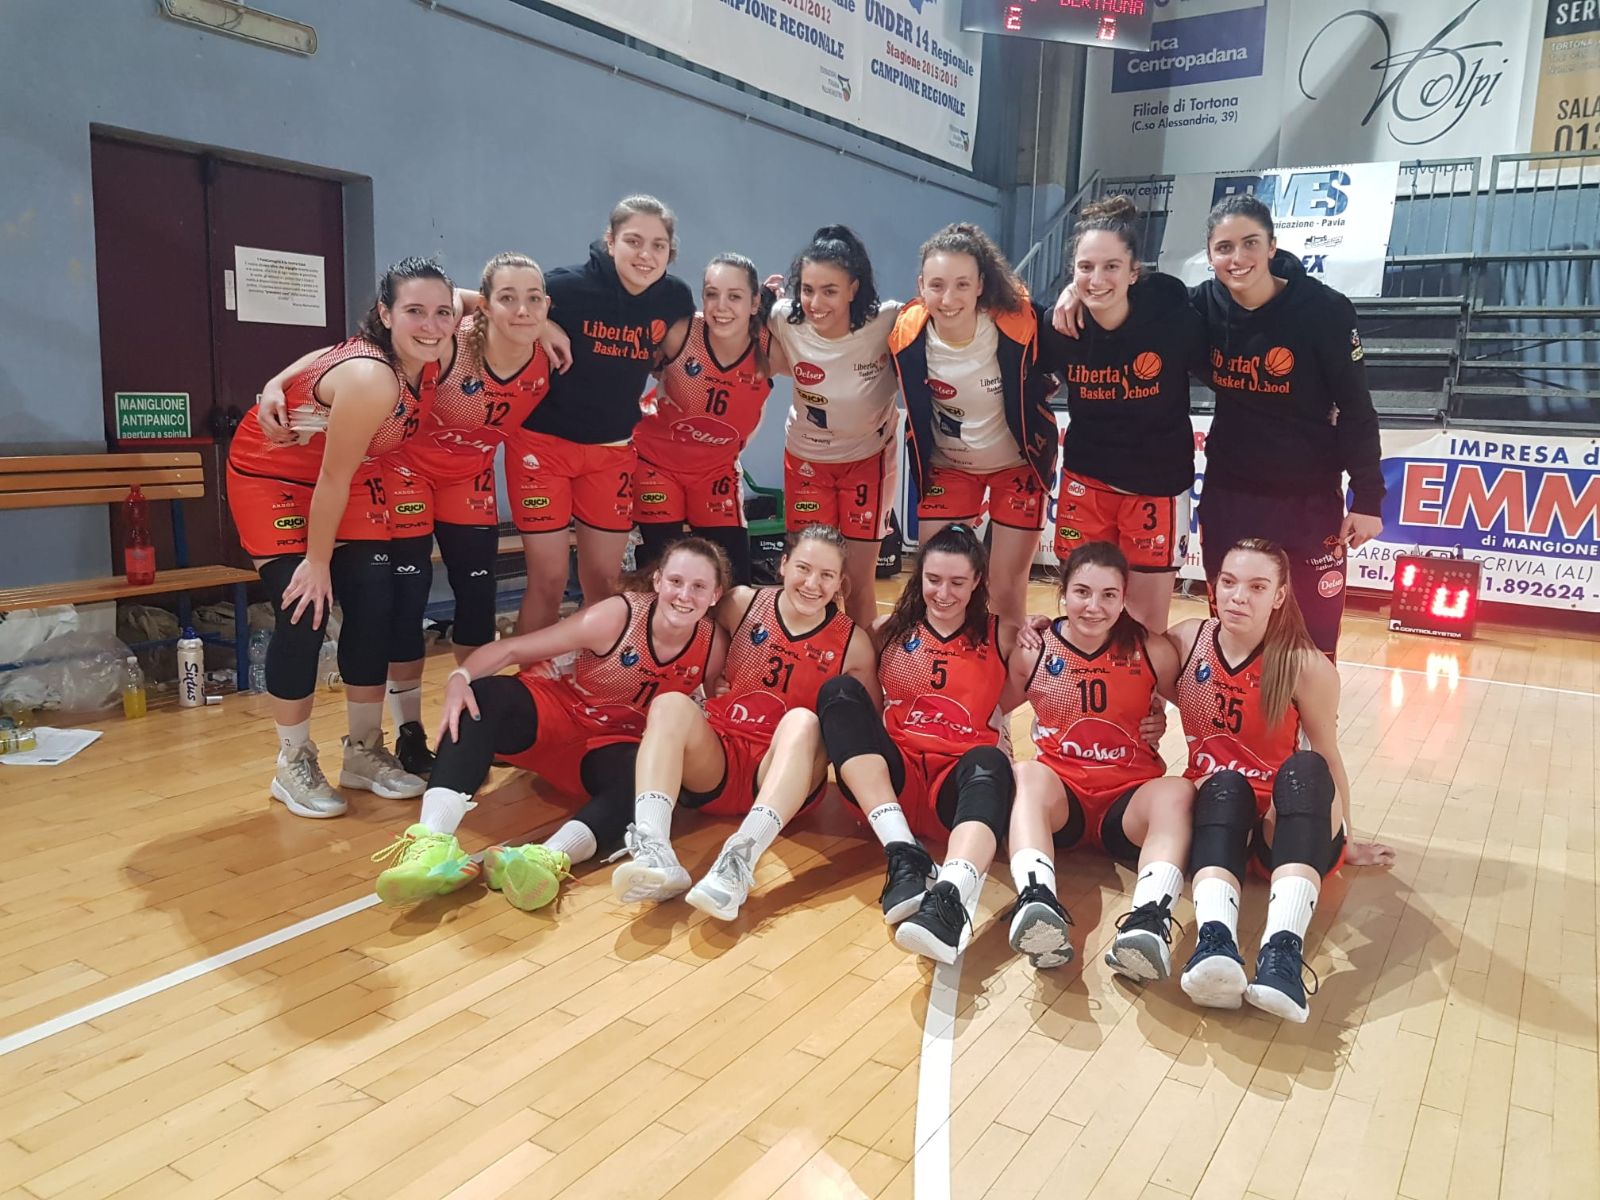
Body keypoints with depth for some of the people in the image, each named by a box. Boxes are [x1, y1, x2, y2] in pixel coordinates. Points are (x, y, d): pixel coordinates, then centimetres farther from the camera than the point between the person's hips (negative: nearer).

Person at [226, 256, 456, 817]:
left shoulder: (428, 359, -16)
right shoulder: (370, 377, -36)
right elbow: (331, 479, -27)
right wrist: (317, 562, -17)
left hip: (352, 477, 7)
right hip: (272, 475, -7)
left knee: (374, 607, 0)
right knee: (304, 612, -11)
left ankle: (364, 751, 14)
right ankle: (294, 765, 6)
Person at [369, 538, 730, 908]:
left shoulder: (713, 646, -12)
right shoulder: (618, 616, -21)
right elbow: (510, 648, -19)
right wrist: (460, 677, -37)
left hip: (610, 746, 2)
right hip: (556, 715, -1)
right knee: (482, 697, -32)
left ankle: (548, 857, -54)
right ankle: (433, 843, -45)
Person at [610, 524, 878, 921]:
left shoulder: (852, 643, 0)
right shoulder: (743, 604, 2)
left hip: (782, 774, -1)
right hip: (715, 760, 2)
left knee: (803, 721, -32)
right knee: (670, 704, -26)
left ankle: (740, 860, -49)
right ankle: (653, 851, -44)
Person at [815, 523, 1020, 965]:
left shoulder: (1000, 636, 12)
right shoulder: (890, 630, 13)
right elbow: (858, 708, 14)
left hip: (957, 782, -1)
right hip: (893, 776, 2)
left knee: (989, 763, -35)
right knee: (839, 691, -22)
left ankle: (949, 899, -62)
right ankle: (904, 854, -36)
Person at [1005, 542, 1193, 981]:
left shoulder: (1154, 653, -1)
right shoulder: (1032, 653, 0)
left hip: (1129, 800, 0)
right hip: (1060, 793, 0)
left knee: (1178, 791, -32)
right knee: (1027, 775, -33)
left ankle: (1149, 919, -53)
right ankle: (1036, 900, -55)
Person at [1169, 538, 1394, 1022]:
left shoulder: (1306, 667, -12)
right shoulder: (1184, 642, -5)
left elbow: (1328, 757, -3)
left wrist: (1345, 842, 6)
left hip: (1284, 821, -1)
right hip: (1216, 805, 1)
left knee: (1306, 769, -33)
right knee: (1226, 786, -33)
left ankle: (1283, 951, -53)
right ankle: (1215, 941, -57)